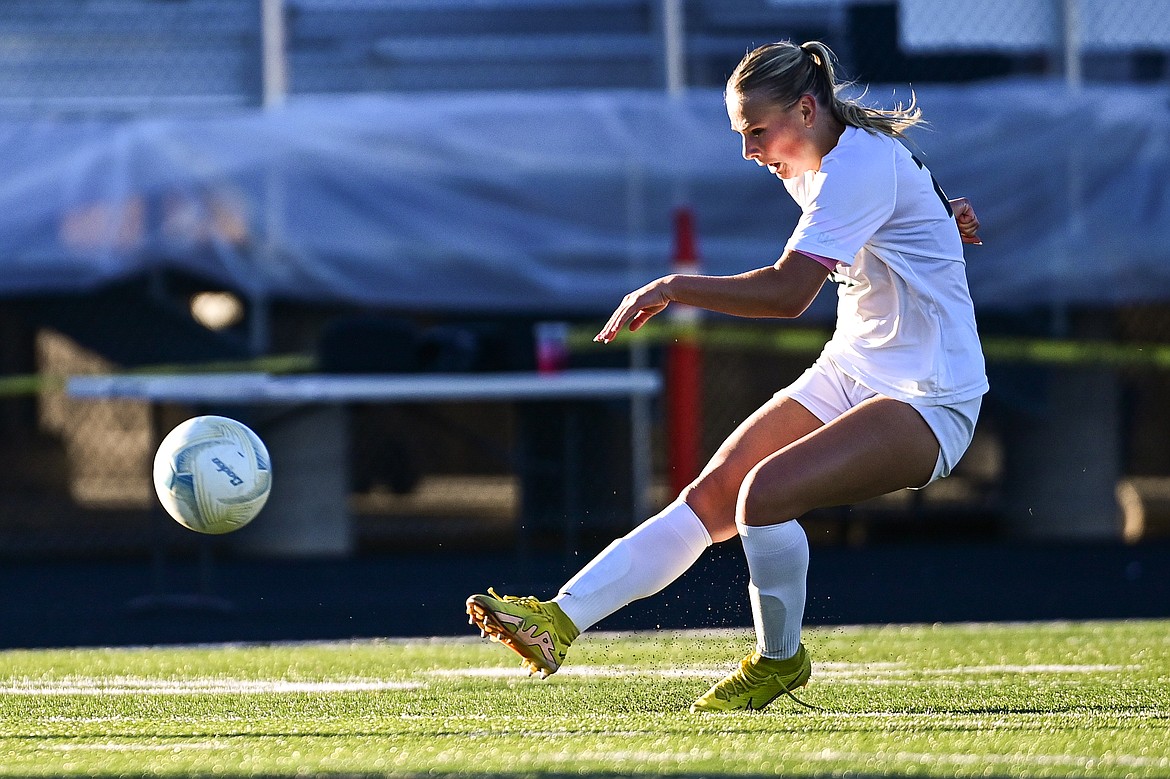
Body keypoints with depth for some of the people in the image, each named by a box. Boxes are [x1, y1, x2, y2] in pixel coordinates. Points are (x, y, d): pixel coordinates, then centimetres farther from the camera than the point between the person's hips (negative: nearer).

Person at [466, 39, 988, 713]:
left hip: (930, 401, -9)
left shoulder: (859, 165, -21)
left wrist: (674, 288, -26)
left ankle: (780, 660, -6)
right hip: (846, 376, 9)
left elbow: (789, 291, -31)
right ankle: (559, 622, -14)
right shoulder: (820, 168, 9)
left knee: (764, 492, -27)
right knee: (710, 498, -6)